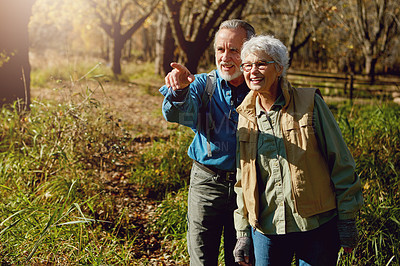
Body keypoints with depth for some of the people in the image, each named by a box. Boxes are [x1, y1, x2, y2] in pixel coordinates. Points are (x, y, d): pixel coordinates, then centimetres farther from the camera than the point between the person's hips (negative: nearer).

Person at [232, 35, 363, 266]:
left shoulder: (310, 104, -5)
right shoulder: (245, 117, 6)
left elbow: (341, 163, -3)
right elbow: (243, 181, 12)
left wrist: (347, 220, -4)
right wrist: (243, 233, 11)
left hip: (317, 227, -3)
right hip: (266, 229, 3)